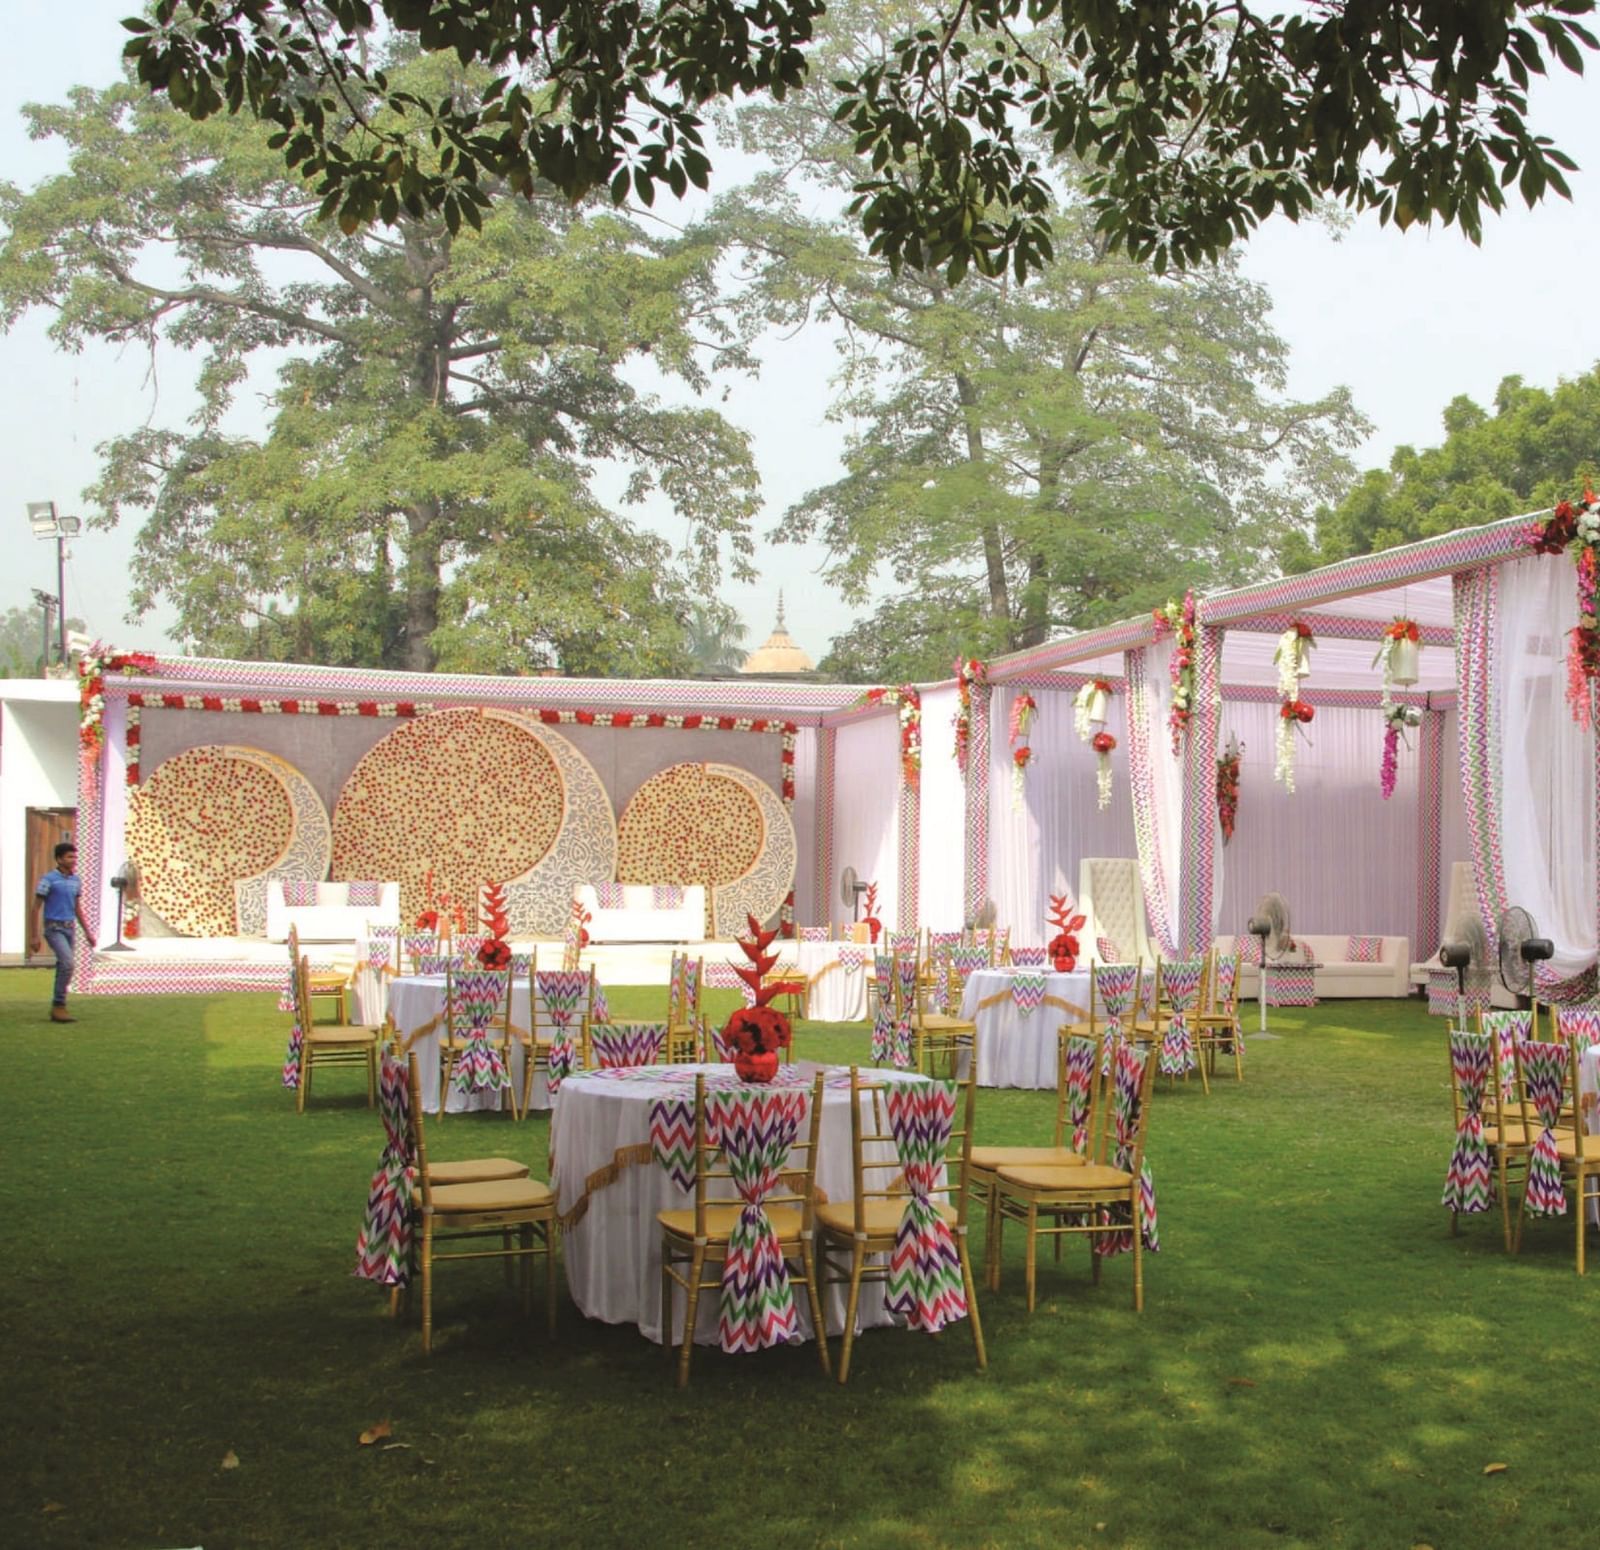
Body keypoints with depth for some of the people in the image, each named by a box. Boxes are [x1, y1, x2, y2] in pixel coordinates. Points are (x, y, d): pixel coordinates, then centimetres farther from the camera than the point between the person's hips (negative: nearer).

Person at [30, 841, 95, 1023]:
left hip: (69, 929, 7)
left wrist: (87, 932, 13)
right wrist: (34, 936, -10)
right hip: (53, 929, -7)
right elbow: (36, 908, -7)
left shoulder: (76, 880, 9)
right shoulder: (48, 879, -10)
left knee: (63, 968, 7)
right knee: (68, 963, -21)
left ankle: (57, 1010, 16)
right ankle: (59, 1006, -14)